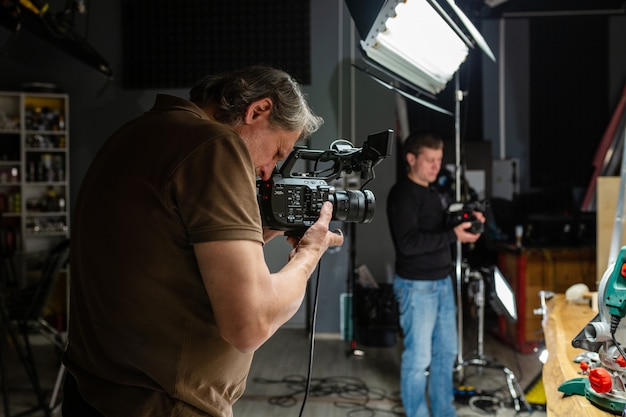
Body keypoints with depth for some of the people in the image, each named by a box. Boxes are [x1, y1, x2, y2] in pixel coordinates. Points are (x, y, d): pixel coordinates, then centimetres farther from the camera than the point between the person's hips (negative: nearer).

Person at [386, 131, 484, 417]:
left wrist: (465, 223, 2)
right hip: (417, 287, -9)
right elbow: (408, 243, -23)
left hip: (442, 282, 9)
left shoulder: (431, 192, 14)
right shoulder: (402, 194, -14)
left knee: (446, 351, 16)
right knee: (419, 358, 0)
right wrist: (453, 236, -23)